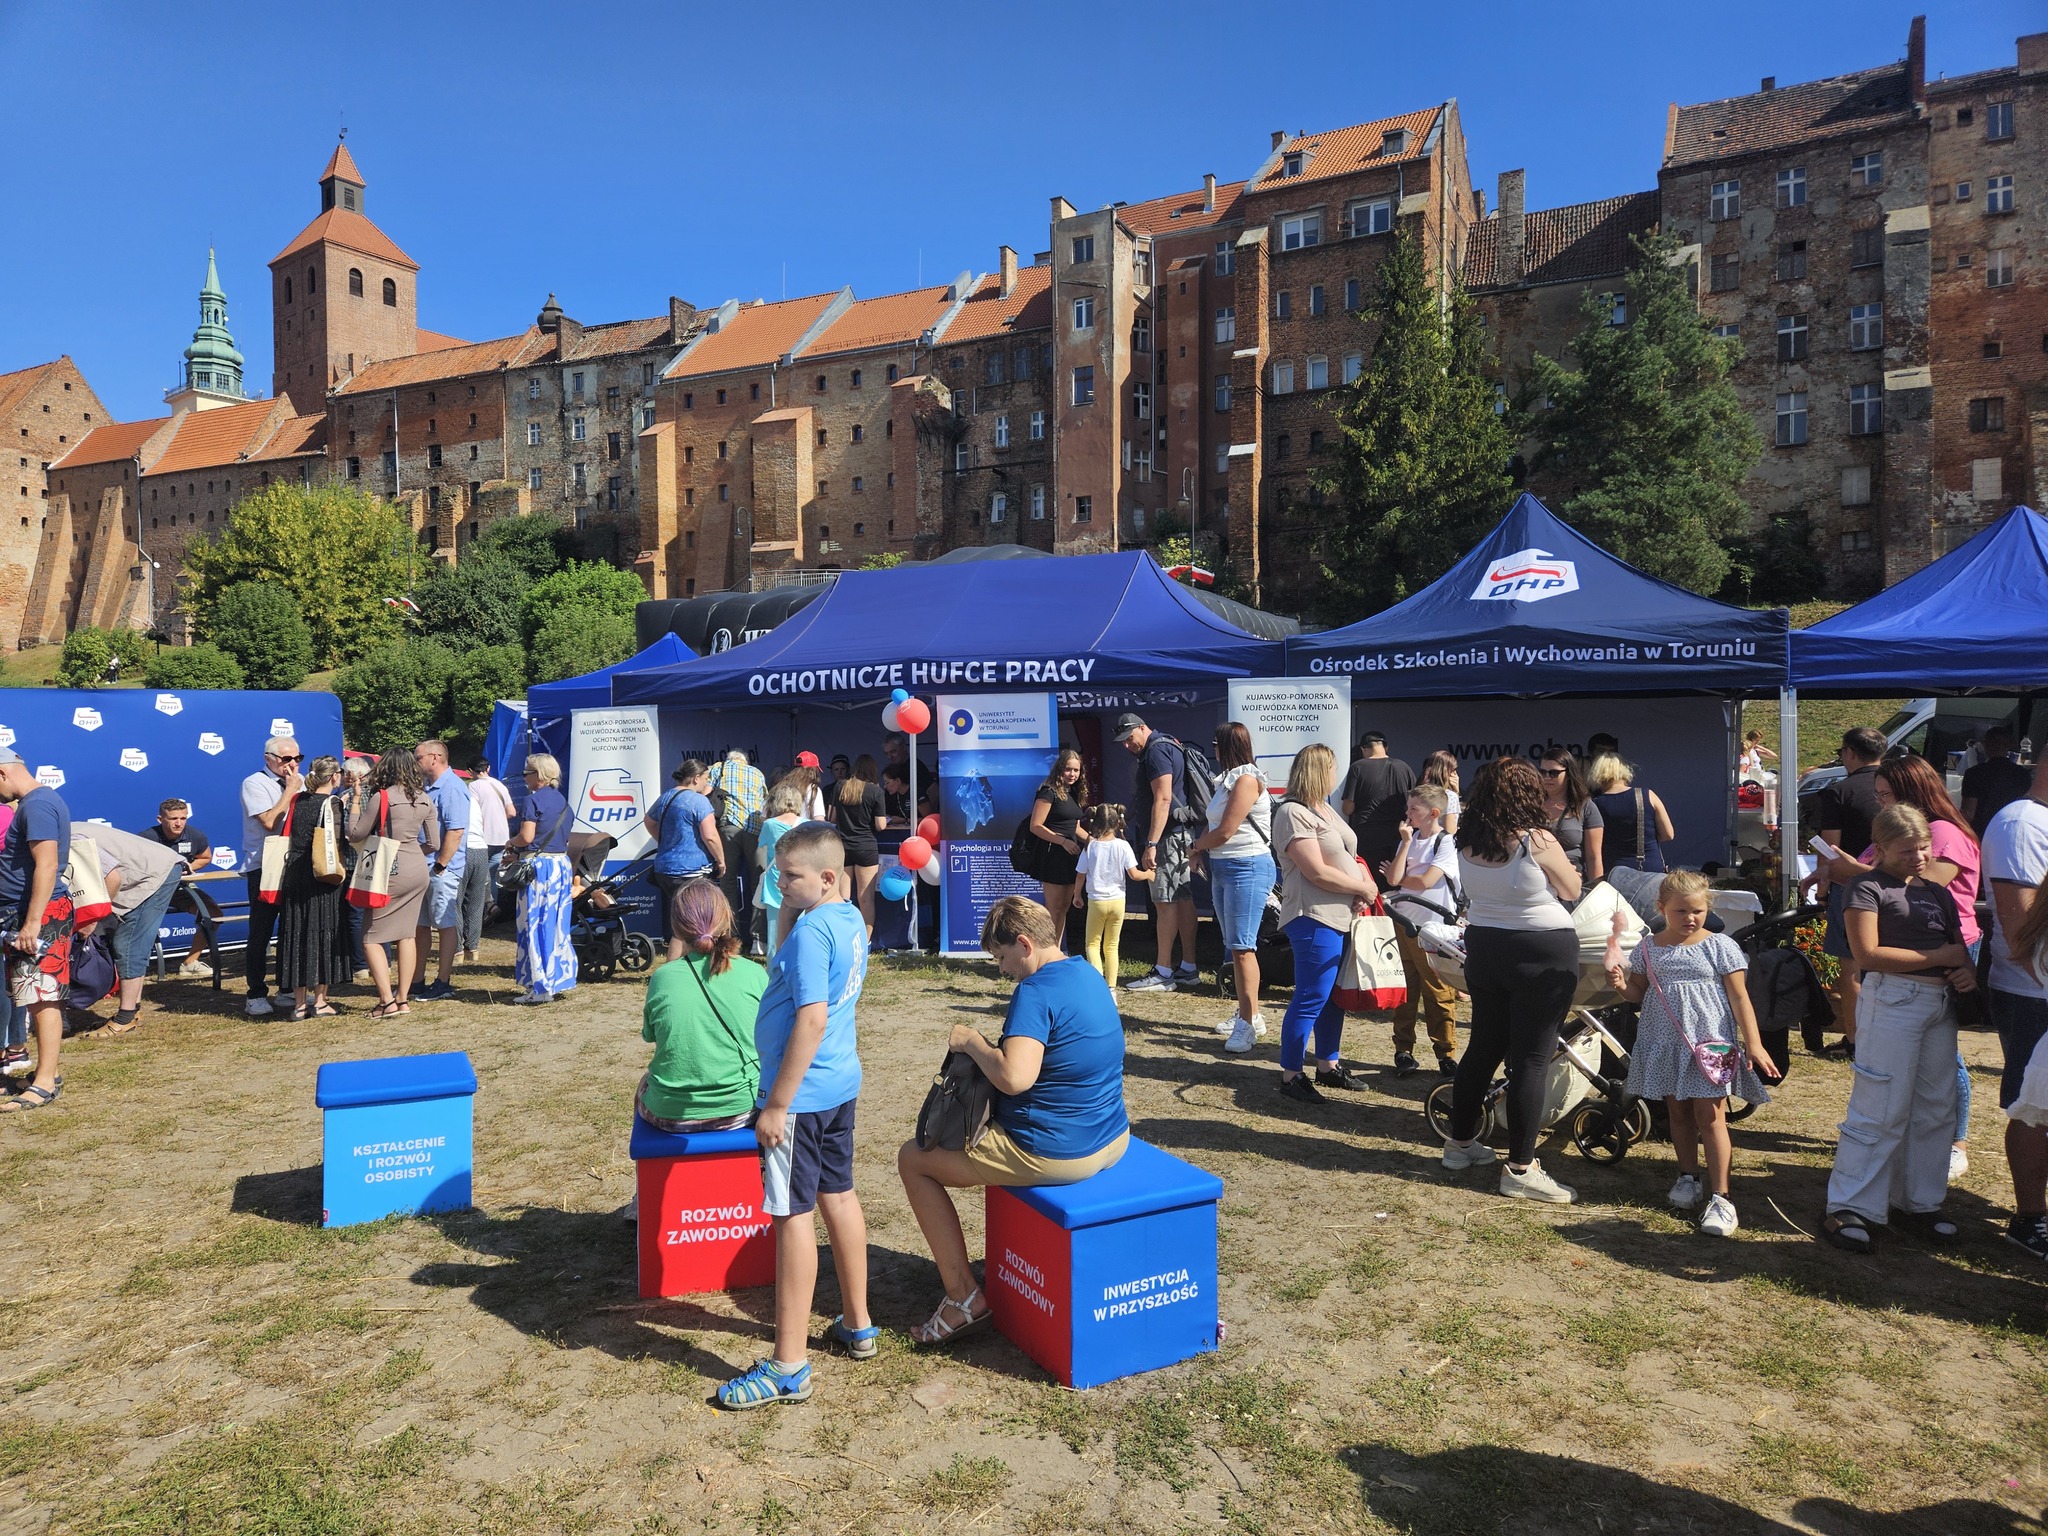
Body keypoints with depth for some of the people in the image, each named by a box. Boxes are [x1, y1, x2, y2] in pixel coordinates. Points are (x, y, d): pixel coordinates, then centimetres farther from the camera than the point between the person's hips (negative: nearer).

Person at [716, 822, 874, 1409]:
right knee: (839, 1196, 19)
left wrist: (777, 1105, -22)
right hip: (841, 1083, 10)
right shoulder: (852, 920, 6)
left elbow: (812, 1020, -25)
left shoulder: (812, 931, -21)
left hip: (801, 1094, -10)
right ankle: (859, 1326, 33)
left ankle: (789, 1368, 9)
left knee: (793, 1215, -1)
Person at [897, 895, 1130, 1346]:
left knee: (913, 1159, 6)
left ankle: (963, 1297, 7)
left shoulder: (1036, 991, -22)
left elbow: (1014, 1077, -35)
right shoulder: (1090, 974, 6)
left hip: (1057, 1154, -9)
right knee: (994, 1126, 37)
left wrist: (972, 1042, -17)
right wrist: (992, 1046, 10)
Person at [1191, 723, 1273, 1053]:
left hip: (1247, 868, -10)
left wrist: (1196, 847, 0)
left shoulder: (1246, 780, -14)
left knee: (1242, 947, -10)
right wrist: (1202, 849, -4)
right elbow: (1215, 827, 13)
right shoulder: (1228, 779, 15)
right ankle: (1246, 1014, 21)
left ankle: (1249, 1023, -8)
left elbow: (1225, 832, -17)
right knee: (1233, 947, 13)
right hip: (1223, 867, 10)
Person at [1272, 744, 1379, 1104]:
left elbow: (1349, 856, 18)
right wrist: (1363, 889, -11)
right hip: (1315, 918, -10)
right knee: (1311, 999, -5)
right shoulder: (1293, 813, -15)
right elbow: (1317, 872, -20)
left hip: (1343, 916, 10)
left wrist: (1366, 885, -2)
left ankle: (1327, 1065, 28)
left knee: (1335, 996, 16)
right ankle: (1291, 1075, 5)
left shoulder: (1326, 810, 17)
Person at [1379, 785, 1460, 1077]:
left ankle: (1446, 1054, 11)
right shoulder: (1408, 839, 9)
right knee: (1403, 991, 10)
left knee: (1439, 995, 0)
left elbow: (1424, 881, -16)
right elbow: (1394, 879, -4)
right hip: (1402, 923, 6)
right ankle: (1403, 1050, 18)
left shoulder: (1447, 843, -8)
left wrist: (1398, 877, 1)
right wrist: (1406, 842, -6)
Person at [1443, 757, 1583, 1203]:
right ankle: (1520, 1168, 4)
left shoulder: (1467, 843, -1)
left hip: (1484, 947, 6)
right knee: (1532, 1058, 0)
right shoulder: (1538, 840, -17)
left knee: (1482, 1046, 18)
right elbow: (1571, 891, -3)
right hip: (1543, 953, -6)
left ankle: (1461, 1142, 30)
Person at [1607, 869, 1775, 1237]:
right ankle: (1688, 1176, 31)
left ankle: (1719, 1196, 1)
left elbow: (1739, 998, -4)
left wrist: (1754, 1044, -9)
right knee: (1678, 1112, 14)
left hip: (1710, 1043, -3)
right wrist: (1621, 985, -11)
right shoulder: (1648, 949, 3)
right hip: (1665, 1043, 3)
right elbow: (1639, 993, 12)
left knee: (1710, 1116, -4)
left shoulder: (1720, 946, -5)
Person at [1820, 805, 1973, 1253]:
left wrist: (1968, 971, -3)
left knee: (1936, 1108, 11)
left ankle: (1920, 1201, 24)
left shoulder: (1937, 893, 17)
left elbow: (1959, 947, 20)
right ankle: (1849, 1208, 0)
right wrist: (1939, 957, -12)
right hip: (1891, 1001, -7)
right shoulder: (1868, 888, -5)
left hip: (1941, 1003, 7)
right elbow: (1867, 954, -14)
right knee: (1881, 1109, -6)